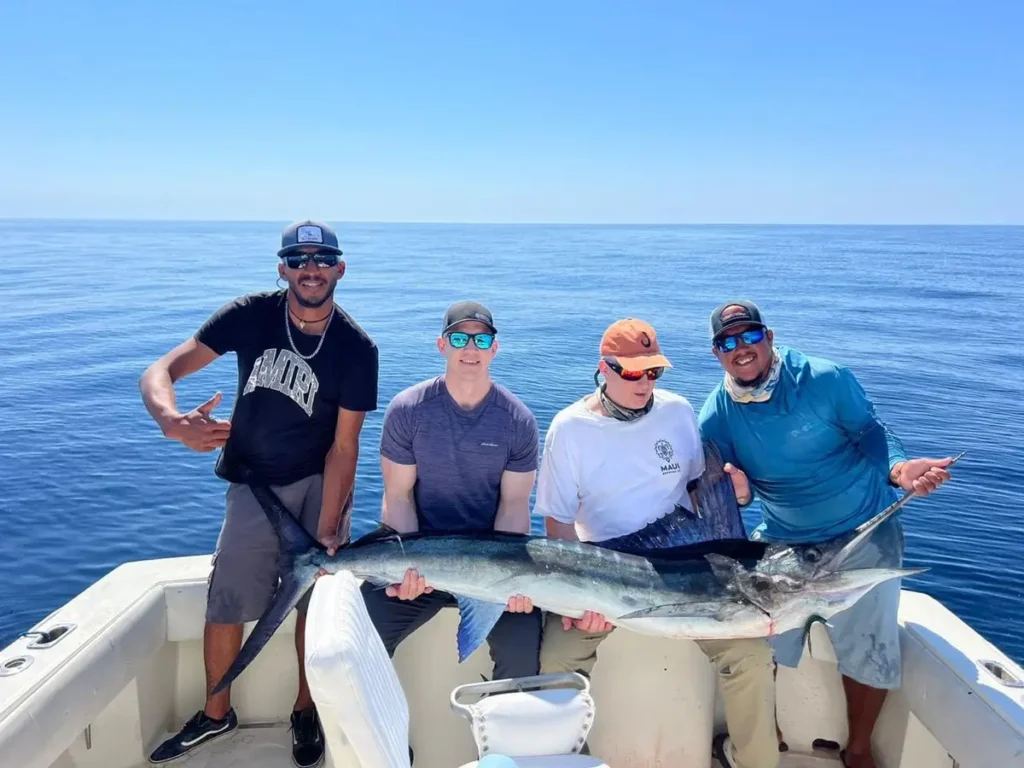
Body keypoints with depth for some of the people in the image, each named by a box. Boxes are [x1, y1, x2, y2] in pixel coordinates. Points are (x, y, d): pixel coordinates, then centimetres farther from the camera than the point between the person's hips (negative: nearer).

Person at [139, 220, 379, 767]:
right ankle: (216, 713, 29)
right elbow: (158, 373, -17)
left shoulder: (356, 348, -16)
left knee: (316, 599, 2)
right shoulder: (252, 315, -13)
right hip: (254, 483, 1)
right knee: (225, 601, 5)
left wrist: (326, 532, -21)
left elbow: (343, 446, -15)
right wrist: (173, 421, -39)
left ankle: (305, 711, 26)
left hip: (319, 482, -1)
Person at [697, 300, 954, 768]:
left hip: (862, 536, -2)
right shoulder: (717, 416, -11)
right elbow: (728, 490, -1)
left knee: (868, 652, 8)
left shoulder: (825, 379, -20)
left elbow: (870, 432, -10)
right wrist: (735, 492, -26)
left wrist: (897, 466, -31)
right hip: (782, 541, 2)